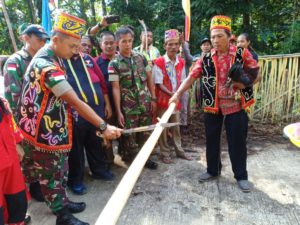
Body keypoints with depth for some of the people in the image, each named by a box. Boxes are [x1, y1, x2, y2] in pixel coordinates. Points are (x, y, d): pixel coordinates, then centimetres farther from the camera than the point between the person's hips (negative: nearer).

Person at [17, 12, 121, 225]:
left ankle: (62, 202, 41)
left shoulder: (52, 58, 4)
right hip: (44, 131, -9)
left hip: (54, 127, 9)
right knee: (51, 174, 8)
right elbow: (76, 102, -33)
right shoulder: (46, 65, -28)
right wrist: (104, 127, -32)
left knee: (60, 169, 22)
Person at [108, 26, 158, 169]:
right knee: (129, 136, 6)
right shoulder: (114, 64, -6)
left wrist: (153, 98, 4)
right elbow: (115, 88, -9)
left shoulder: (141, 58, 4)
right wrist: (118, 111, -12)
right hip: (128, 107, -3)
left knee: (145, 133, 14)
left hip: (145, 103, 3)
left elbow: (149, 79, 9)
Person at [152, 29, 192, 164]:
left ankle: (179, 150, 29)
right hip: (163, 100, -4)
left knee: (176, 126, 15)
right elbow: (159, 84, -13)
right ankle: (165, 153, 17)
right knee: (162, 127, 4)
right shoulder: (159, 62, -12)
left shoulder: (181, 62, 5)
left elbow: (182, 81, 9)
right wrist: (171, 94, -23)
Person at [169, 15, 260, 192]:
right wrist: (178, 94, -18)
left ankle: (241, 176, 23)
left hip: (236, 106, -2)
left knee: (237, 142, 5)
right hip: (213, 106, 3)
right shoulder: (206, 58, 0)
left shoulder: (242, 54, -5)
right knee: (212, 140, 13)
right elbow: (191, 77, -6)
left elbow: (257, 73, 1)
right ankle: (213, 170, 32)